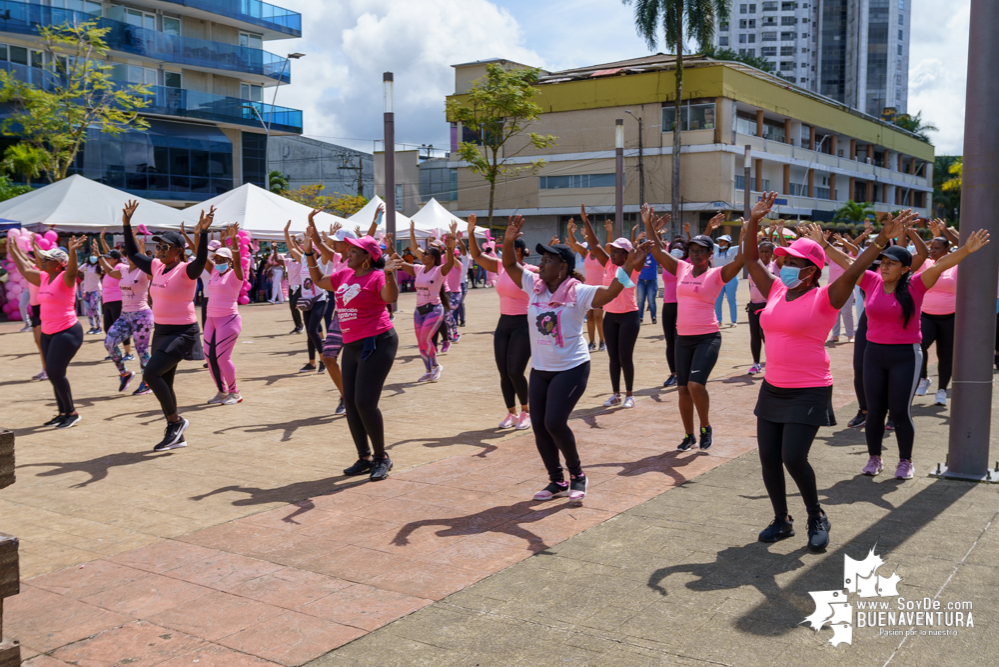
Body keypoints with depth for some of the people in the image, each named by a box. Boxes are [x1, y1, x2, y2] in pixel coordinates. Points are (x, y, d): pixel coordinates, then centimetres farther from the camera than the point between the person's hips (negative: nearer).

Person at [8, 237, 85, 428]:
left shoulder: (65, 278, -15)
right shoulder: (44, 277, 9)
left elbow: (72, 270, -37)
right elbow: (25, 270, 25)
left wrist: (72, 252, -53)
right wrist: (13, 252, 30)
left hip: (67, 332, -9)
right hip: (47, 333, 9)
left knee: (55, 372, -12)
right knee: (53, 373, 10)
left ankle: (72, 413, 0)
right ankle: (63, 413, 19)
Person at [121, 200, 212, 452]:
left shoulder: (186, 270, -14)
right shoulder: (156, 267, 8)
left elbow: (201, 260, -35)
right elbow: (132, 253, 20)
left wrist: (201, 234, -47)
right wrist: (126, 224, 15)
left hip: (182, 333, -9)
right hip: (161, 332, 9)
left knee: (151, 373, -20)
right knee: (163, 383, 10)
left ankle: (176, 420, -3)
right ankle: (176, 435, 21)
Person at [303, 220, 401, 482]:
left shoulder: (377, 277, -12)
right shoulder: (345, 275, 11)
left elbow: (391, 297, -31)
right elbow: (319, 281, 27)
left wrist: (388, 273, -46)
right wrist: (309, 252, 22)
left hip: (377, 344, -8)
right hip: (352, 346, 9)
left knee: (365, 402, -12)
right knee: (351, 403, 8)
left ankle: (382, 457, 5)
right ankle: (364, 458, 20)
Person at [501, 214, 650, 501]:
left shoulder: (578, 292, -15)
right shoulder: (534, 286, 2)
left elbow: (609, 292, -29)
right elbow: (510, 265, 3)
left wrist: (629, 266, -40)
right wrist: (509, 241, -15)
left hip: (571, 368, -6)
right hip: (540, 369, 7)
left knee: (554, 422, -17)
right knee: (539, 426, 6)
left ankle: (577, 474, 7)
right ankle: (557, 481, 22)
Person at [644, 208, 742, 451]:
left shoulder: (717, 274, -6)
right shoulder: (682, 269, 8)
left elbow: (740, 259, -21)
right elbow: (658, 251, 11)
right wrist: (648, 223, 7)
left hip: (707, 337, -5)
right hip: (683, 338, 5)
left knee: (696, 385, -20)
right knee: (683, 389, 9)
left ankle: (706, 427, 5)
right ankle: (689, 435, 25)